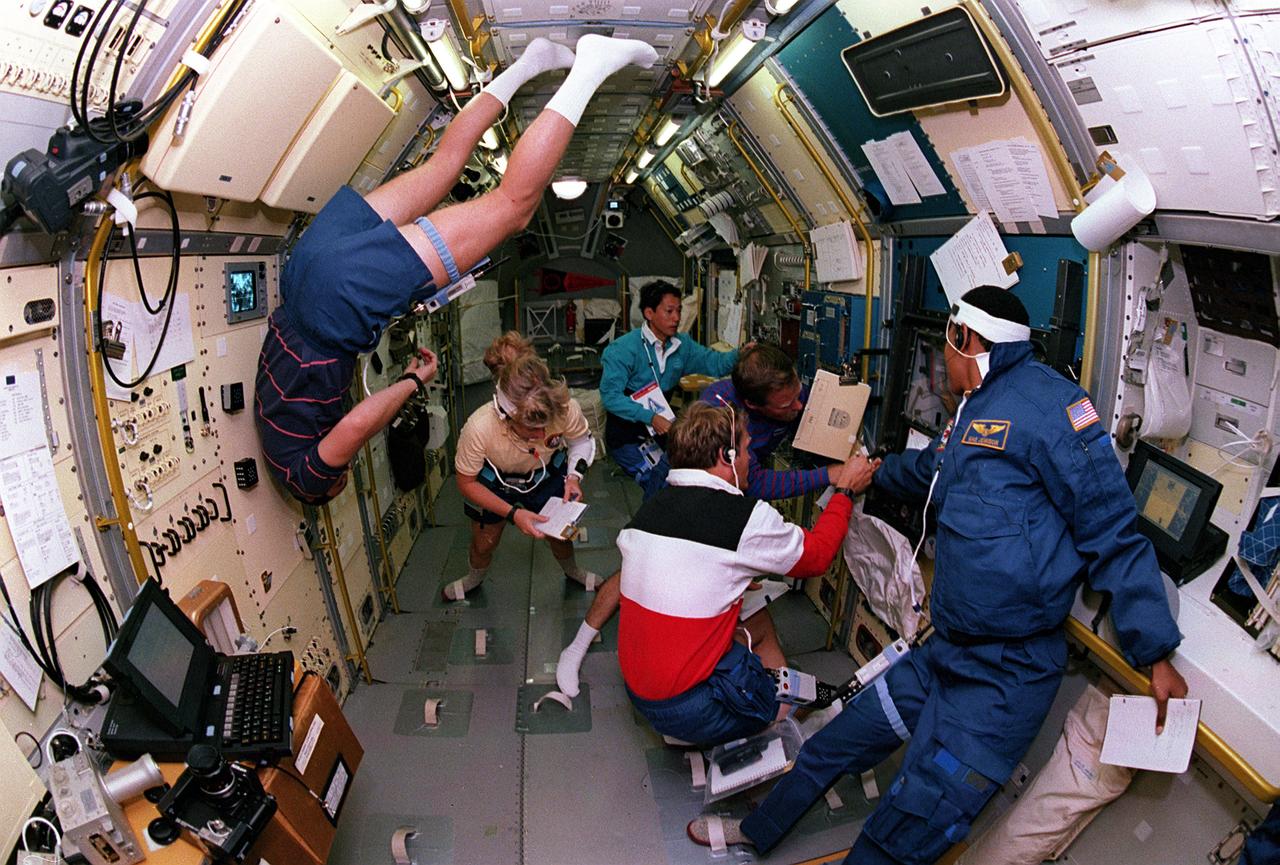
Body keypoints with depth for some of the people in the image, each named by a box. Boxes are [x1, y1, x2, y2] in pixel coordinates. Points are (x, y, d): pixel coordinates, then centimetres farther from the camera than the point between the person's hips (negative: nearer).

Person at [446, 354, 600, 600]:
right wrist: (513, 513, -31)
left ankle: (572, 571, 51)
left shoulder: (566, 409, -38)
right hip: (493, 481, -1)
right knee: (484, 542, 15)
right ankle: (474, 578, 52)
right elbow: (466, 483, -23)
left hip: (547, 473, 1)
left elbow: (582, 440, -11)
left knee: (559, 532, 14)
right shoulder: (479, 427, -42)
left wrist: (574, 475, -27)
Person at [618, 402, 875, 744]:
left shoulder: (648, 509, 1)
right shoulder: (746, 516, -19)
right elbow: (817, 554, -1)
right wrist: (846, 491, 12)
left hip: (636, 688, 7)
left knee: (760, 620, 24)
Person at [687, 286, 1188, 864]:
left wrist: (1157, 655, -14)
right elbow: (924, 470, 38)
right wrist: (868, 471, 55)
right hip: (945, 656, 9)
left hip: (1006, 676, -8)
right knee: (829, 746, 15)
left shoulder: (1045, 399, -13)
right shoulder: (971, 414, 16)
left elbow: (1112, 533, -13)